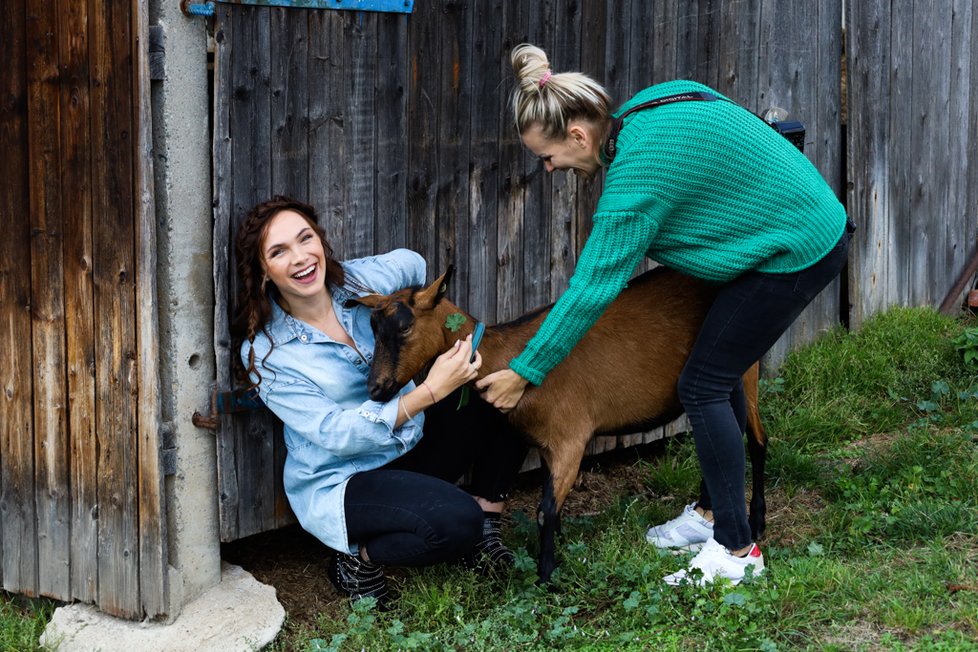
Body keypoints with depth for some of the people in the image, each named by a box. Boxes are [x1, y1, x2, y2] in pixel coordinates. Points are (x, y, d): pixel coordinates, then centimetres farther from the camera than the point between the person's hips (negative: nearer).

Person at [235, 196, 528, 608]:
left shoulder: (360, 281, -5)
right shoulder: (265, 354, -19)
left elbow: (411, 263, 21)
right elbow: (336, 433, -24)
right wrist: (429, 392, -31)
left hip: (410, 444, 7)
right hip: (341, 481, -7)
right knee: (456, 522, -34)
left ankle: (486, 527, 0)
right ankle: (358, 558, -5)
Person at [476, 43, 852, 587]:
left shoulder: (638, 171, -26)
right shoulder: (644, 113, 0)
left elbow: (593, 288, -24)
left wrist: (524, 372, -18)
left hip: (797, 252, -10)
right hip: (813, 227, 10)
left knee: (703, 385, -6)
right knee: (719, 373, 16)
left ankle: (736, 550, 1)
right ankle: (715, 513, 30)